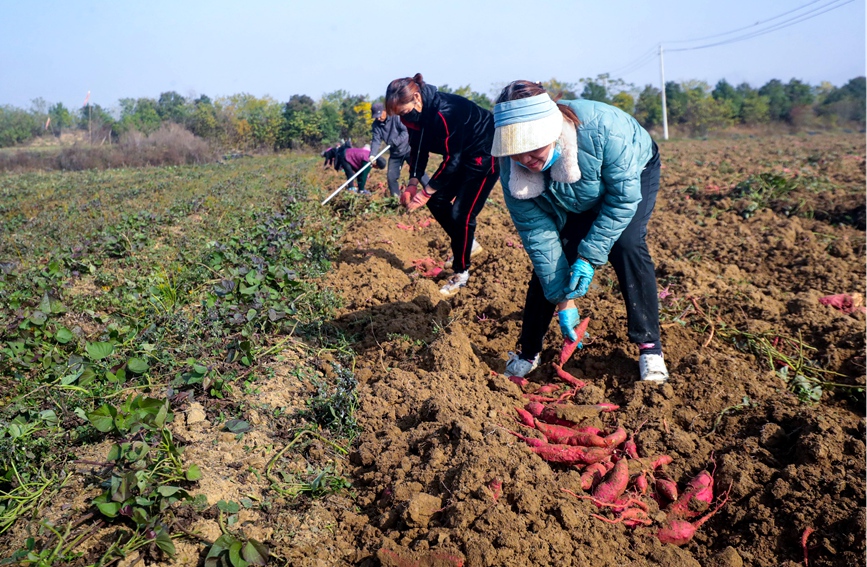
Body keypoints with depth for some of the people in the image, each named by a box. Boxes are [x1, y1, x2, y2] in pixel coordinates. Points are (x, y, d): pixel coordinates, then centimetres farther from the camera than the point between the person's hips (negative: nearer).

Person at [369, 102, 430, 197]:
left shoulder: (396, 116, -19)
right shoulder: (376, 124, -3)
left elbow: (406, 131, -25)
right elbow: (376, 140, -10)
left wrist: (396, 141, -38)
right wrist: (372, 155, -26)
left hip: (408, 149, -5)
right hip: (395, 154, 5)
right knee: (391, 176, 2)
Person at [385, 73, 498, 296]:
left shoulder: (445, 111, -33)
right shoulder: (414, 115, -8)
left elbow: (451, 160, -29)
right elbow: (418, 149, 3)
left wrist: (425, 192, -24)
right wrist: (413, 182, -10)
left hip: (485, 155, -9)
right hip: (461, 155, 9)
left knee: (461, 213, -11)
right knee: (437, 200, 7)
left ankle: (461, 272, 6)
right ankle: (468, 245, 26)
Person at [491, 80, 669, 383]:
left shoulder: (600, 126, -43)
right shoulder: (512, 166, -31)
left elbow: (624, 195, -32)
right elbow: (536, 231, -26)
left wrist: (589, 257, -35)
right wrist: (562, 298, -27)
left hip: (633, 174, -2)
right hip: (575, 203, 3)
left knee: (625, 245, -25)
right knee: (547, 258, -8)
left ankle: (649, 344, -11)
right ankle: (528, 351, 7)